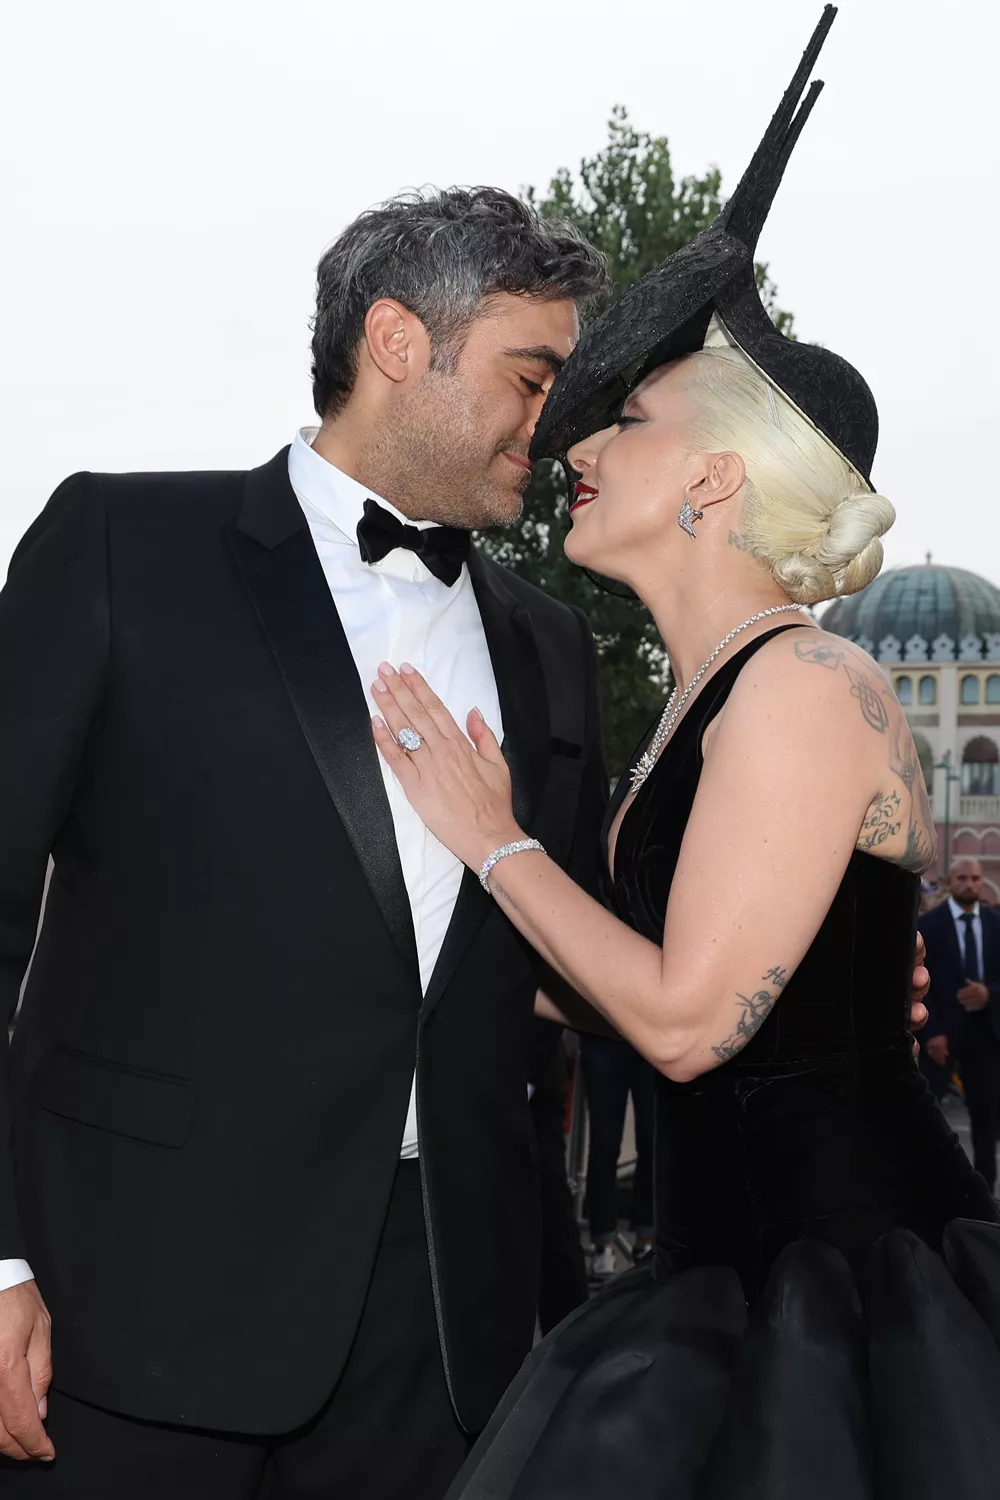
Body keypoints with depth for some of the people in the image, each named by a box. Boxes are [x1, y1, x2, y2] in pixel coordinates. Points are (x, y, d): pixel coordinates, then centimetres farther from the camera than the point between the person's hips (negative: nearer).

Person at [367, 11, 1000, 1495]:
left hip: (866, 1290, -8)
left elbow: (692, 1019, -19)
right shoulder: (700, 704, 12)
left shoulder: (807, 682, -15)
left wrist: (495, 838, -8)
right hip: (732, 1286, 8)